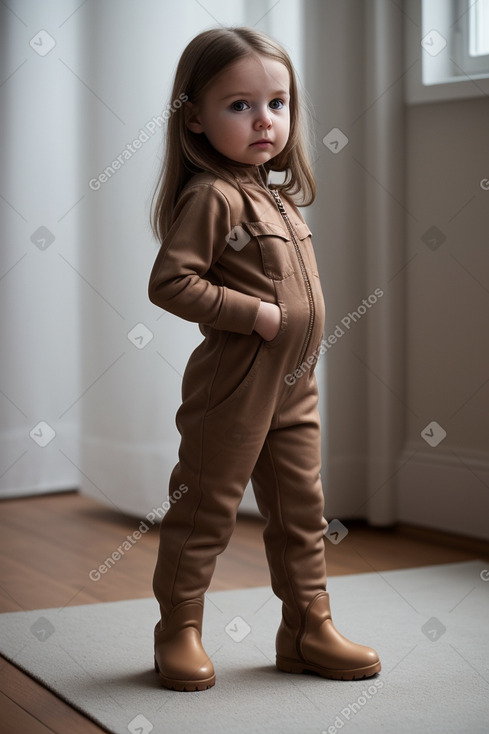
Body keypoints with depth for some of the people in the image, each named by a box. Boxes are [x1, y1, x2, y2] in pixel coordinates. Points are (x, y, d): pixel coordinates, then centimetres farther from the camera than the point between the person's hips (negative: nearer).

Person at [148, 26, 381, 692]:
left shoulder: (277, 194, 13)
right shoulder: (211, 195, -14)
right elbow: (170, 282, -22)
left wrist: (300, 325, 11)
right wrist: (255, 313, -21)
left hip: (294, 386, 9)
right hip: (234, 385, -9)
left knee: (301, 509, 14)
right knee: (205, 509, 2)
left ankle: (309, 627, 25)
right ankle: (179, 631, 16)